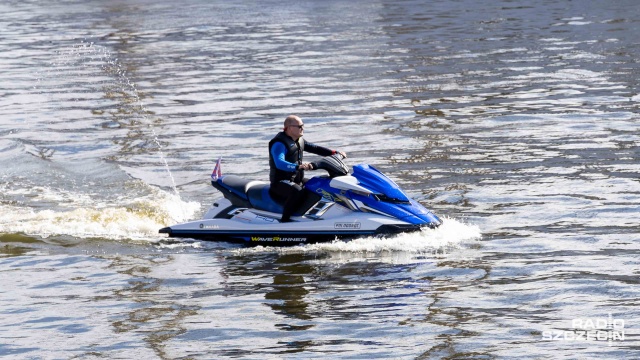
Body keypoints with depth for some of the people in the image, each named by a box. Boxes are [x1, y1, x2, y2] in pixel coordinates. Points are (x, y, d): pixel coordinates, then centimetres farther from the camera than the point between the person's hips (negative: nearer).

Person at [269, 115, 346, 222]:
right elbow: (279, 163, -34)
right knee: (297, 191, -38)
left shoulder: (299, 141, 11)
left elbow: (314, 148, 19)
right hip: (281, 182, -10)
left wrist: (334, 152, 6)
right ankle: (284, 221, -34)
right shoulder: (279, 144, -19)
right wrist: (298, 166, -49)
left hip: (297, 180, 10)